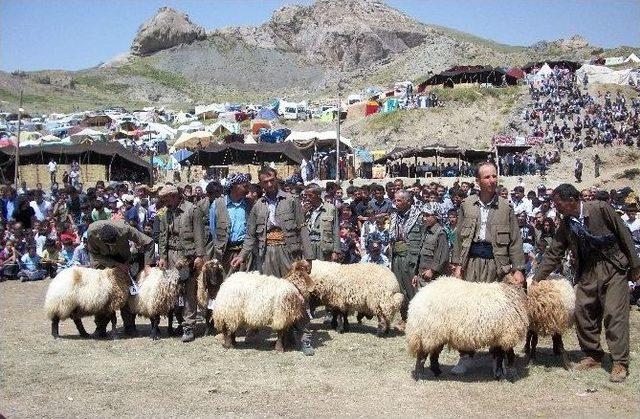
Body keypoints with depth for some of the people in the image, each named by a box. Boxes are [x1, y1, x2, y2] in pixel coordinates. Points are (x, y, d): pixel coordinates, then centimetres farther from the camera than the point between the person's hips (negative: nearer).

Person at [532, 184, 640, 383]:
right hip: (588, 271, 6)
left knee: (614, 314, -9)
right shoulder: (565, 224, 3)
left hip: (613, 267, -6)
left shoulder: (601, 209, -13)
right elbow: (553, 254, 7)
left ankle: (620, 363, -2)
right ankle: (593, 356, 18)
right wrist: (536, 279, 2)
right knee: (583, 312, 2)